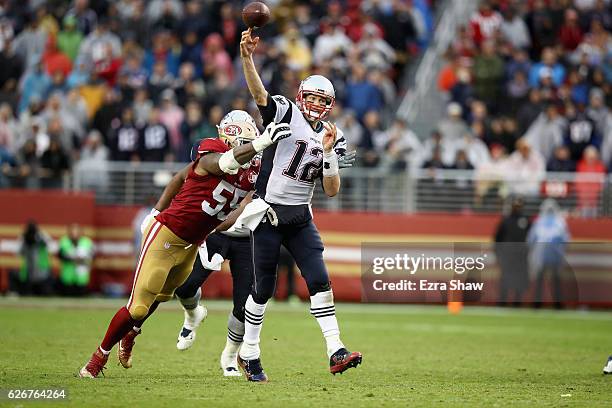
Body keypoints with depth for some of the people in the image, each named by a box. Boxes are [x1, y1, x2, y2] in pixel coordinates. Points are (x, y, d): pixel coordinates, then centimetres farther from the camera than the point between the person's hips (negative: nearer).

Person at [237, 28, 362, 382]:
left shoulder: (333, 137, 7)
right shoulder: (286, 114, -6)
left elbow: (332, 191, 3)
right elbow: (258, 92, -25)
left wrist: (328, 152, -11)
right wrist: (247, 57, -41)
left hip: (300, 217, 4)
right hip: (268, 215, -4)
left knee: (320, 279, -8)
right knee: (264, 289, 2)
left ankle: (336, 352, -11)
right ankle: (249, 354, 17)